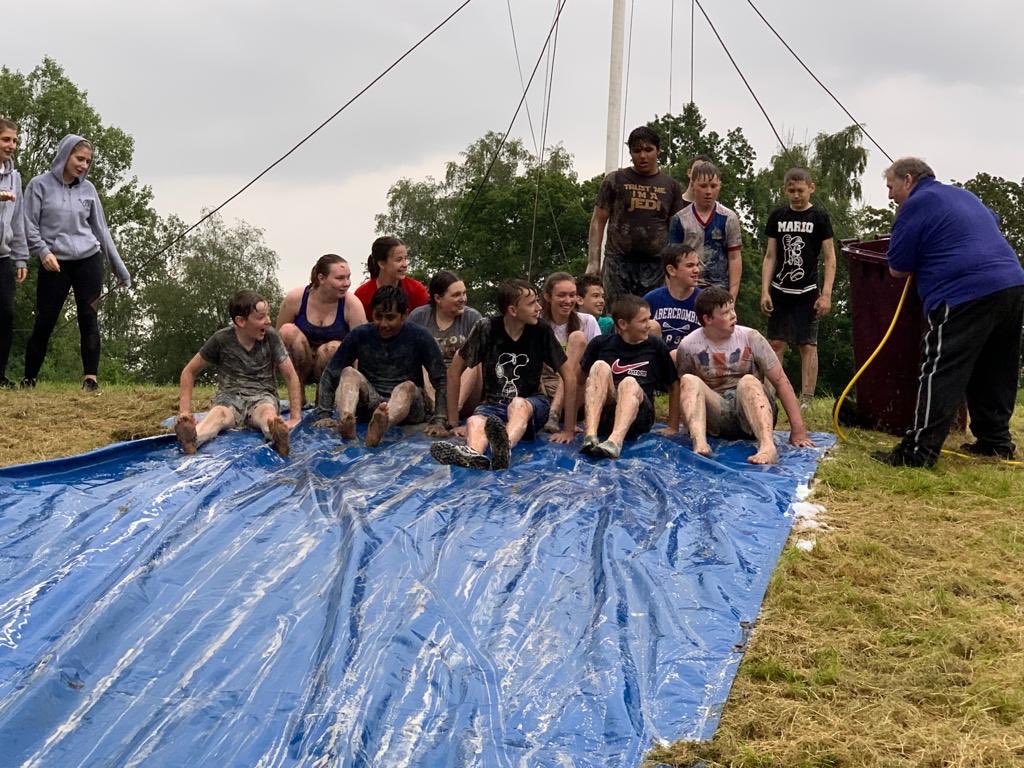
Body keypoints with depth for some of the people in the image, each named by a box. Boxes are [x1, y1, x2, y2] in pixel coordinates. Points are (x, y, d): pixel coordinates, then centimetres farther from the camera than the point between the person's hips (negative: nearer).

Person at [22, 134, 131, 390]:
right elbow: (29, 225, -1)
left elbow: (101, 229, 14)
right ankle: (29, 379, 11)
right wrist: (43, 251, -17)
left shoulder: (88, 189, 9)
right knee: (45, 321, -1)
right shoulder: (40, 185, 0)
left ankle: (90, 378, -4)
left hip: (89, 260, 2)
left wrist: (119, 267, 14)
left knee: (89, 319, -4)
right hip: (54, 264, -2)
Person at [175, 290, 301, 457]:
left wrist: (295, 417, -15)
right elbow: (189, 372, 4)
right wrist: (185, 411, -9)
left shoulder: (271, 337, -3)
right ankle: (191, 440, -68)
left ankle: (278, 437, -72)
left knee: (267, 412, -36)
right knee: (218, 414, -35)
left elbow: (291, 376, -3)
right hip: (229, 396, 0)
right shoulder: (221, 340, -4)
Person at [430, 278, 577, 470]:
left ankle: (504, 447, -71)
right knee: (474, 422, -34)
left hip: (531, 406, -1)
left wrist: (569, 429, -7)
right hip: (493, 405, 1)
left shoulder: (541, 330, -7)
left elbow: (569, 376, -3)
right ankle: (474, 454, -71)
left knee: (518, 405, -37)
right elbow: (454, 371, 1)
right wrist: (453, 422, -1)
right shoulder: (487, 328, -8)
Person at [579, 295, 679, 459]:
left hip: (638, 416, 0)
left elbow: (674, 385, 16)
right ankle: (590, 435, -45)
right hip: (603, 415, 1)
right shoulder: (601, 344, 8)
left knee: (630, 383, -31)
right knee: (600, 366, -24)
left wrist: (673, 427, 9)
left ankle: (615, 441, -60)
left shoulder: (656, 346, 9)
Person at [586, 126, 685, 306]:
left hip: (655, 264, 1)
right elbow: (598, 221, 6)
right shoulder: (615, 181, 7)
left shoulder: (670, 186, 12)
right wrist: (593, 261, -4)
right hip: (619, 262, -1)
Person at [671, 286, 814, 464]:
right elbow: (681, 388, 8)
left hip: (750, 407, 0)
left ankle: (768, 447, -54)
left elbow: (781, 382, -3)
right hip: (716, 414, 1)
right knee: (690, 381, -25)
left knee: (748, 382, -32)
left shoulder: (750, 338, -2)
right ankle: (699, 444, -49)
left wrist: (798, 430, -9)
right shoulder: (689, 347, -1)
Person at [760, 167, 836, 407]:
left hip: (807, 292, -3)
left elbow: (830, 258, -2)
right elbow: (770, 256, 10)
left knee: (807, 345, -3)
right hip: (780, 290, 3)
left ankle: (806, 401, -2)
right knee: (775, 344, 2)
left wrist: (826, 295, -10)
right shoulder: (777, 216, 7)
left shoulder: (819, 218, -1)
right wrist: (765, 291, 1)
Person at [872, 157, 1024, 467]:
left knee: (941, 375, -9)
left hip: (967, 294, -9)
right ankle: (995, 439, 25)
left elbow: (898, 269, -1)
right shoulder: (963, 195, 25)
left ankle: (918, 451, -12)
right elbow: (992, 225, 47)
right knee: (995, 372, 18)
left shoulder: (917, 204, -1)